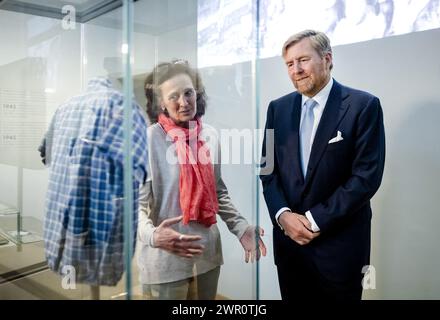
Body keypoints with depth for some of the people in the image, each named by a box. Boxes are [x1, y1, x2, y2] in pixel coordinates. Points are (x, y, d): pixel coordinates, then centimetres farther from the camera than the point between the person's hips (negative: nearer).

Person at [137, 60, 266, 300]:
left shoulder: (209, 135, 3)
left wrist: (241, 228, 2)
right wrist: (152, 235, -30)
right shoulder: (149, 138, -13)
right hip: (165, 260, -5)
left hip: (207, 255, 5)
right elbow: (137, 201, -13)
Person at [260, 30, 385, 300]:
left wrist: (315, 220, -14)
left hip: (339, 243, -3)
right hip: (288, 239, 4)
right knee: (293, 295, 16)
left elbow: (367, 176, -13)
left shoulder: (363, 105, -8)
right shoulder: (278, 108, 6)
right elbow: (268, 169, 6)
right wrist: (283, 215, -9)